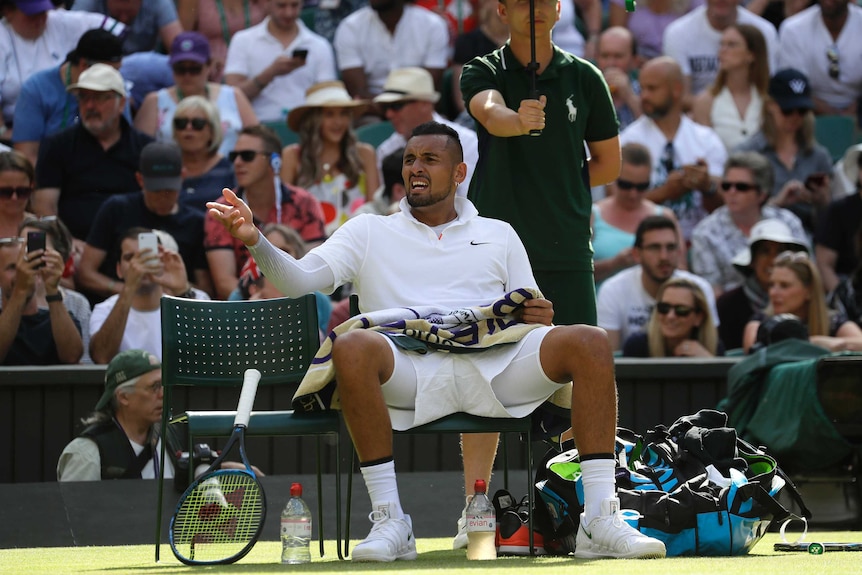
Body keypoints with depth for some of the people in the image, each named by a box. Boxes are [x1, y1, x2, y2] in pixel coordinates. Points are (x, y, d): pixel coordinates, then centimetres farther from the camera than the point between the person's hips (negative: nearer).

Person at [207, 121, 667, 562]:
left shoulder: (498, 235, 27)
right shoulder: (369, 232, 22)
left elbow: (530, 317, 22)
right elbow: (298, 279, 9)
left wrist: (537, 317, -3)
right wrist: (255, 240, -10)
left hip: (497, 369, 2)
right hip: (410, 370, -1)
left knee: (589, 342, -24)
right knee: (353, 347, -36)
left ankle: (600, 520, -29)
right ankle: (389, 520, -31)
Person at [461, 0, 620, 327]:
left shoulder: (585, 78, 8)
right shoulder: (482, 72, 2)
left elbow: (609, 165, 17)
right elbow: (490, 113, -23)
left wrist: (557, 184, 6)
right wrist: (518, 121, -44)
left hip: (567, 250, 2)